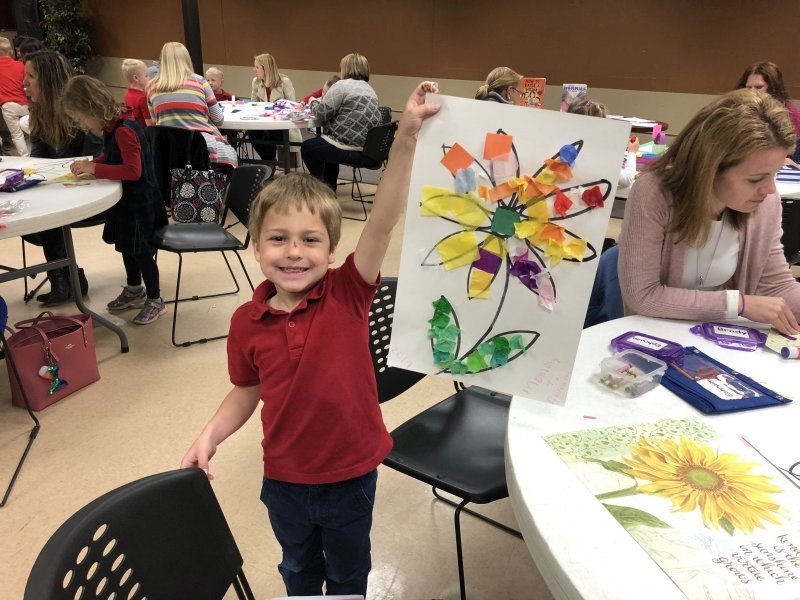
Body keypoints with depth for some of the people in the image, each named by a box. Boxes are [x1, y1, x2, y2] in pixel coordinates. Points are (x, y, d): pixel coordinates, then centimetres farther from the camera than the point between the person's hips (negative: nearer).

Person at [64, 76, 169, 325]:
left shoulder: (124, 130, -26)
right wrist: (90, 164, 1)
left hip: (139, 200, -10)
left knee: (140, 250, 2)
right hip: (126, 198, 10)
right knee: (127, 245, 21)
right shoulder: (113, 126, 3)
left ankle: (155, 300, 16)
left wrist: (94, 168, -26)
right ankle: (134, 290, 39)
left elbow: (133, 171, -32)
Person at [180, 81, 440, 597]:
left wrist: (407, 136, -42)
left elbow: (384, 221, -34)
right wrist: (210, 436, -11)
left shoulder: (348, 295, -20)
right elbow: (247, 391, 3)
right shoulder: (247, 323, -12)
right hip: (284, 477, 2)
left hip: (350, 474, -2)